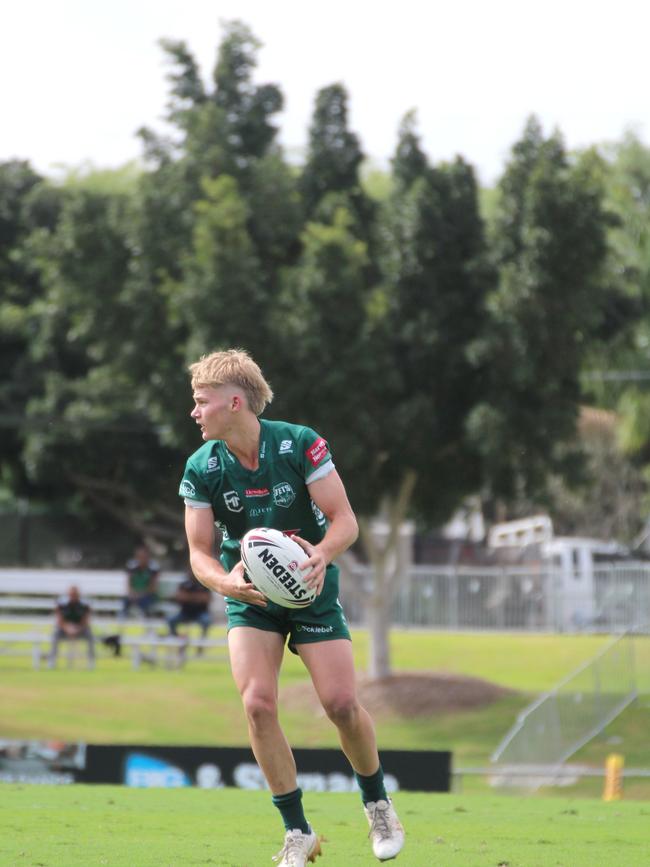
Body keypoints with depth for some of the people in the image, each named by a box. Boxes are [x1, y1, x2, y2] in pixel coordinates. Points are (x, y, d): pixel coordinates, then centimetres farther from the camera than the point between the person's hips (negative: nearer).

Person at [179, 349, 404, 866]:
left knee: (342, 705, -9)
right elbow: (199, 550, -7)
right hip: (250, 597, 2)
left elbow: (345, 521, -15)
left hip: (310, 588, -2)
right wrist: (225, 581, -29)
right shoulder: (201, 469, -9)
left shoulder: (299, 444, -17)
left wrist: (321, 555, -36)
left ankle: (378, 803, 20)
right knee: (258, 704, -17)